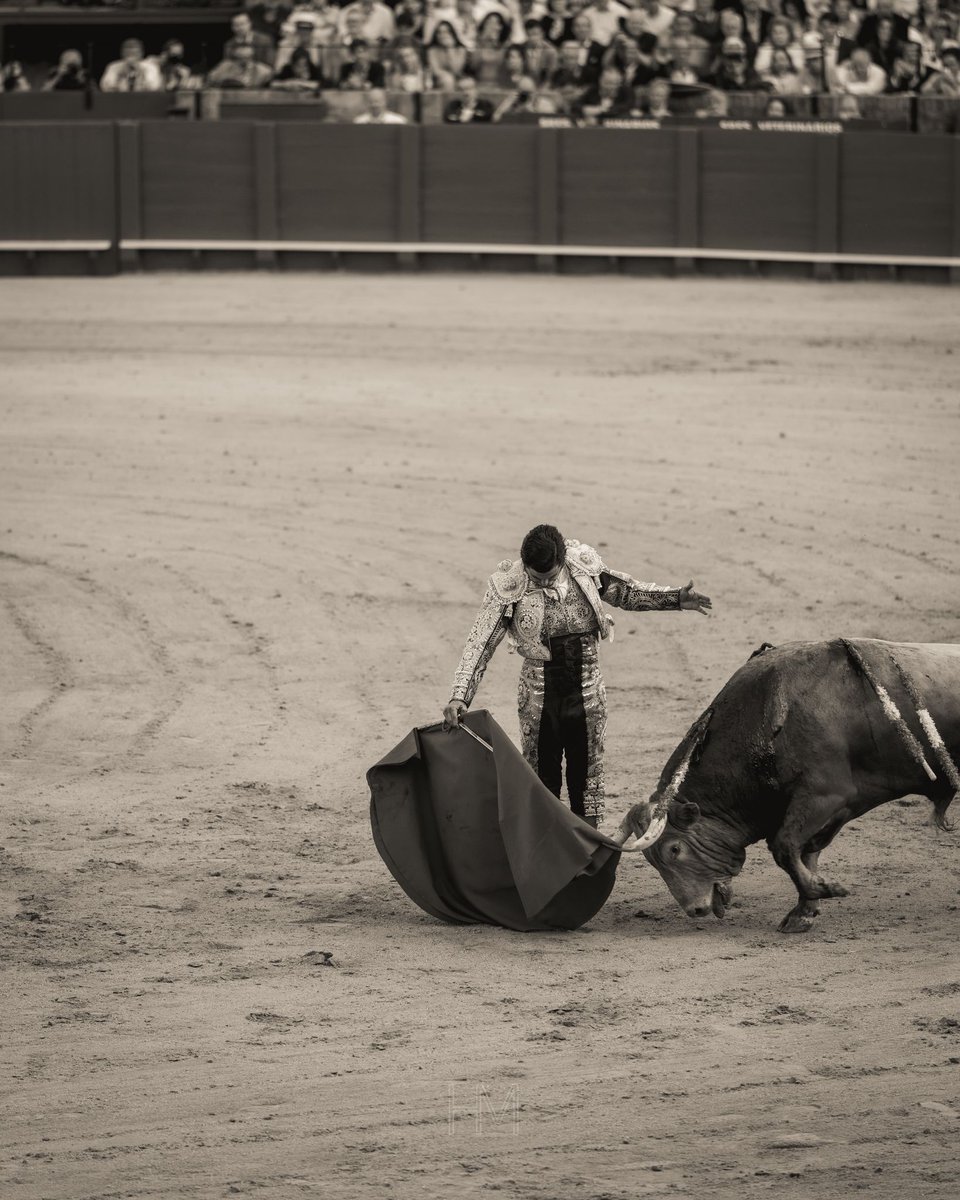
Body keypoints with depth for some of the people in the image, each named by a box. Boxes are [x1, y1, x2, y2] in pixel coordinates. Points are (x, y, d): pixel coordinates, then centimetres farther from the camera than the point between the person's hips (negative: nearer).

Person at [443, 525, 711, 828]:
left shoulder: (584, 568, -7)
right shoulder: (508, 588, -14)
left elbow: (625, 592, 12)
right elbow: (479, 645, -15)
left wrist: (677, 599, 5)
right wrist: (459, 697, -24)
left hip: (586, 696, 2)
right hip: (539, 699, -2)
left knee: (586, 780, 9)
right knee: (541, 782, 7)